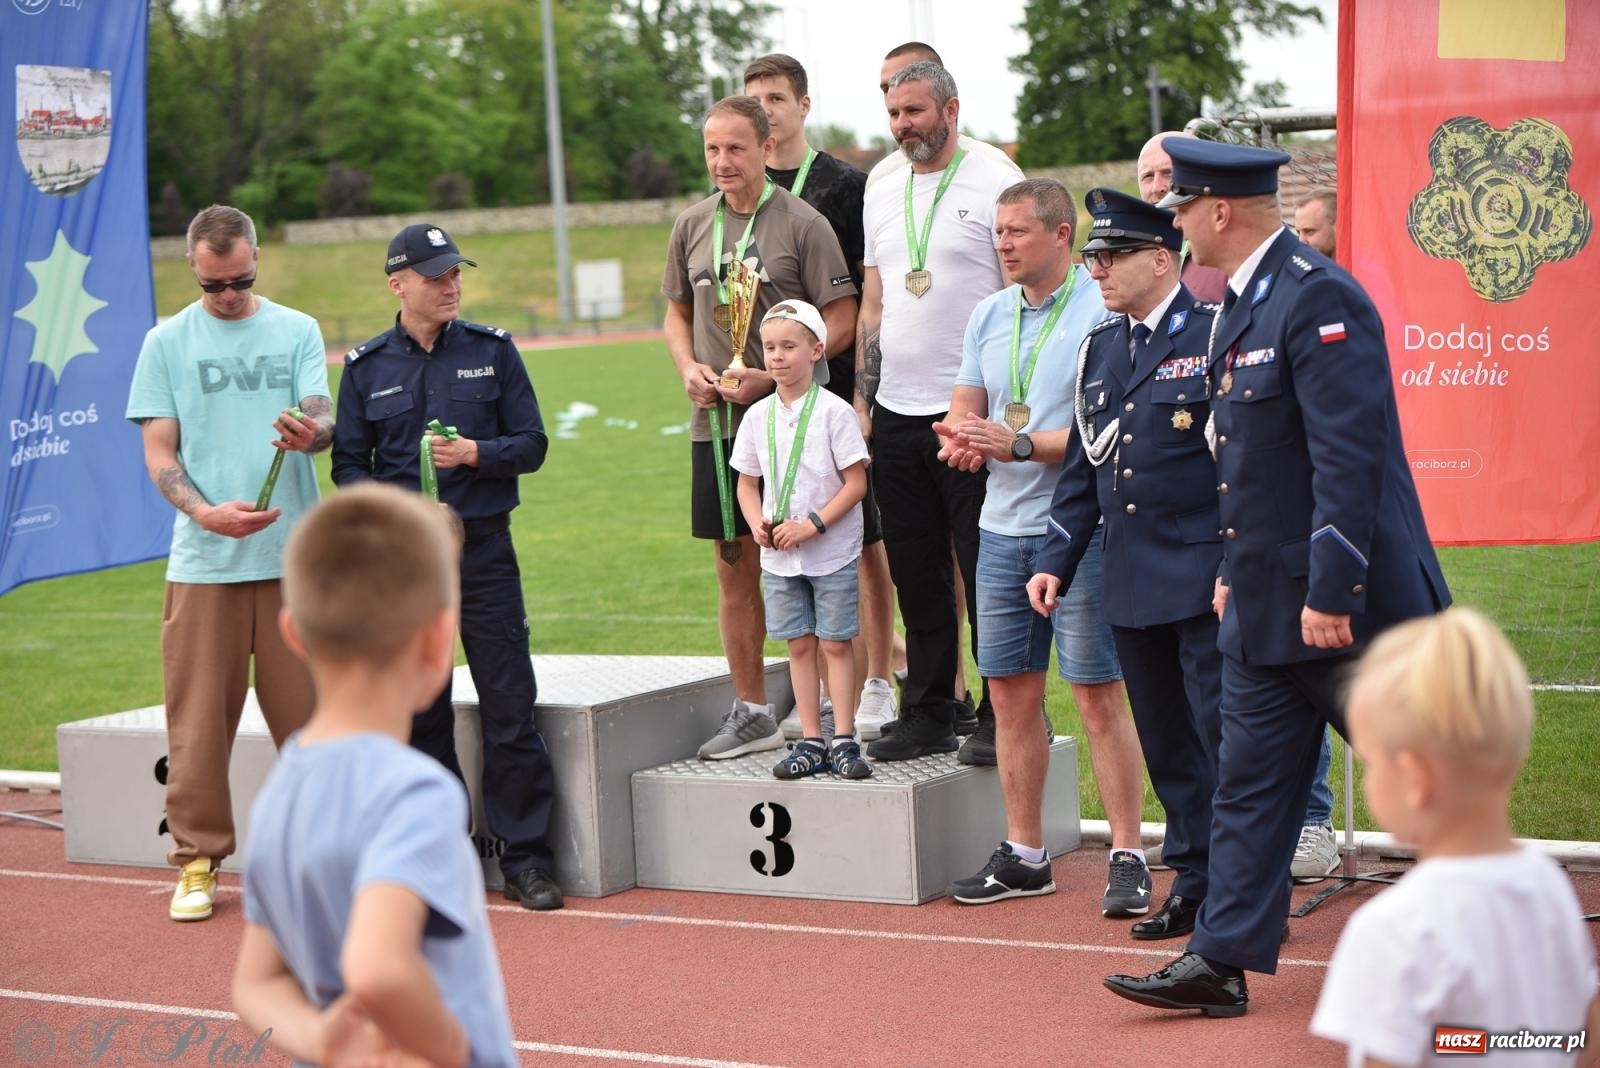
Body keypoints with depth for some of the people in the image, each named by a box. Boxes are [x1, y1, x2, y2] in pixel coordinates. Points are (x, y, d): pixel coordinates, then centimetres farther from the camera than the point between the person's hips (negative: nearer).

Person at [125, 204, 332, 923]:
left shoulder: (297, 332, 10)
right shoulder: (167, 342, 7)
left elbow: (325, 421, 0)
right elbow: (158, 451, 4)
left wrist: (311, 433, -25)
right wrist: (207, 512, -14)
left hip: (294, 556, 1)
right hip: (203, 560, 0)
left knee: (308, 710, 3)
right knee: (199, 716, 0)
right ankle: (198, 859, 9)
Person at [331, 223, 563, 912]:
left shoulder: (494, 351, 5)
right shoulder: (366, 367, 6)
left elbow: (532, 443, 5)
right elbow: (348, 466, 6)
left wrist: (475, 453, -14)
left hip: (484, 547, -1)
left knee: (510, 707, -4)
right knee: (420, 713, 6)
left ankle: (526, 857, 2)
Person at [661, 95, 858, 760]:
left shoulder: (802, 223, -5)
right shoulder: (692, 226, 11)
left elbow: (841, 318, -7)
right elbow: (677, 313, 21)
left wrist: (770, 375, -16)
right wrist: (689, 368, 1)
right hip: (714, 423, 5)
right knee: (734, 567, 9)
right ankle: (751, 713, 17)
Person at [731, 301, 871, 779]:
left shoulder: (833, 412, -10)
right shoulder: (758, 416, 4)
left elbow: (856, 481, -11)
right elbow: (747, 483, 11)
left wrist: (812, 525, -18)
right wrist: (758, 523, -8)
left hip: (832, 552, -4)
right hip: (778, 556, 4)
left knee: (835, 643, 1)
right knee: (799, 645, 8)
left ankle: (844, 740, 7)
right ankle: (811, 742, 13)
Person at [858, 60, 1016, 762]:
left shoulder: (994, 184, -4)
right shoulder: (882, 194, 14)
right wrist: (860, 400, 12)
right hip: (895, 414, 6)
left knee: (986, 573, -2)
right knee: (916, 577, 10)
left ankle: (1001, 718, 7)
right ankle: (926, 717, 18)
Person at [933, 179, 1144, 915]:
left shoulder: (1103, 312, -9)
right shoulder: (989, 315, 14)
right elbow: (965, 406, 12)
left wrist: (1019, 445, -21)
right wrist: (960, 436, -11)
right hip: (1002, 526, 7)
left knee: (1099, 694, -3)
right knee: (1011, 691, 10)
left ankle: (1127, 856, 5)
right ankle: (1023, 854, 21)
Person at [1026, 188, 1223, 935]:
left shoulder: (1218, 335, -7)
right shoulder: (1100, 348, 14)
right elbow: (1085, 465, 18)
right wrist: (1057, 560, 11)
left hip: (1206, 581, -7)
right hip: (1131, 584, 7)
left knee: (1226, 737, -4)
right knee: (1166, 746, 13)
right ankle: (1196, 883, 23)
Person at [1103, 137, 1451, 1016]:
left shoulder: (1317, 299, -19)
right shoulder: (1242, 308, 12)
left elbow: (1351, 457, -24)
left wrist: (1331, 591, -25)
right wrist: (1236, 572, 19)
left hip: (1348, 604, -9)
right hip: (1266, 609, 9)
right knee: (1250, 786, 10)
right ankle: (1221, 961, 14)